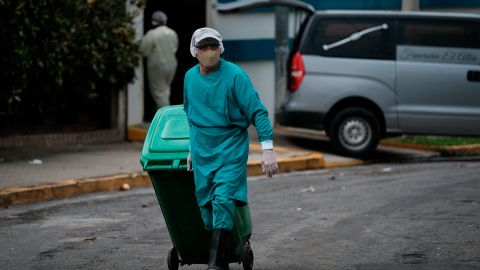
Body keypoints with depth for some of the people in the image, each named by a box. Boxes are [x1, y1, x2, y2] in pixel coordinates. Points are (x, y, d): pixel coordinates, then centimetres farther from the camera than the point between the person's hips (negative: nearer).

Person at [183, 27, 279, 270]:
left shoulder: (235, 75, -12)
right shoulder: (190, 77, 6)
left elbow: (257, 112, -13)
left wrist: (267, 150, -20)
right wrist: (192, 149, 24)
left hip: (231, 149, -5)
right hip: (202, 152, 5)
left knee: (223, 201, -17)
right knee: (206, 205, 4)